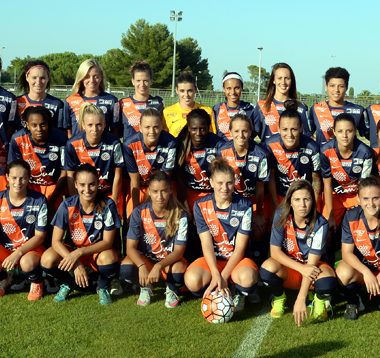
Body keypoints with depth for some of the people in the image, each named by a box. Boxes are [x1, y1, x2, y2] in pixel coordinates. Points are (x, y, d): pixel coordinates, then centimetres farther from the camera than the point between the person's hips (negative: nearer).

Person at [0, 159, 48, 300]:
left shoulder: (39, 201, -11)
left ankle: (36, 283, 1)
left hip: (31, 247, -2)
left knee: (27, 262, -37)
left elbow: (39, 236, -9)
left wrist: (18, 253, -22)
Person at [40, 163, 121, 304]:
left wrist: (79, 252, -30)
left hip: (97, 250, -1)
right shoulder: (68, 205, -15)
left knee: (109, 257, -35)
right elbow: (56, 241, -15)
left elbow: (107, 242, -17)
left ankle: (102, 287, 1)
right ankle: (67, 283, 7)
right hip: (70, 249, 1)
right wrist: (76, 264, -29)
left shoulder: (107, 205, -18)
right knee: (47, 259, -28)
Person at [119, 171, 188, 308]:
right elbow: (131, 247, -16)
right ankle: (145, 287, 4)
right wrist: (142, 266, -37)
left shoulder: (180, 215, -14)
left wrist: (159, 266, -36)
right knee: (126, 268, -31)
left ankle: (171, 290, 3)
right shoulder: (139, 212, -13)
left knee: (179, 269, -35)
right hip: (145, 259, 1)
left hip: (170, 260, 0)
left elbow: (179, 250, -17)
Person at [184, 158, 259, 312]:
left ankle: (240, 295, 1)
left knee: (247, 277, -37)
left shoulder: (244, 206, -8)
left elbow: (240, 248, -11)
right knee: (192, 280, -31)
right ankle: (215, 294, 3)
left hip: (237, 259, -1)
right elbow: (207, 245, -10)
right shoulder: (201, 206, -4)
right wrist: (216, 275, -25)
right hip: (212, 259, 1)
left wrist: (223, 277, -21)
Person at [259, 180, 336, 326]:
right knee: (268, 267, -34)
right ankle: (279, 297, 1)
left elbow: (312, 263, -22)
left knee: (328, 280, -35)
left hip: (311, 267, -1)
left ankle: (320, 300, 4)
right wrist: (302, 268, -30)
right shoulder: (282, 216, -15)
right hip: (287, 268, 1)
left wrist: (301, 299, -30)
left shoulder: (320, 224, -19)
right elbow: (275, 251, -15)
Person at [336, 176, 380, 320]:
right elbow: (347, 253, -14)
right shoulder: (351, 217, -15)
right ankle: (353, 301, 0)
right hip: (359, 264, 0)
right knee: (344, 273, -33)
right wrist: (366, 272, -32)